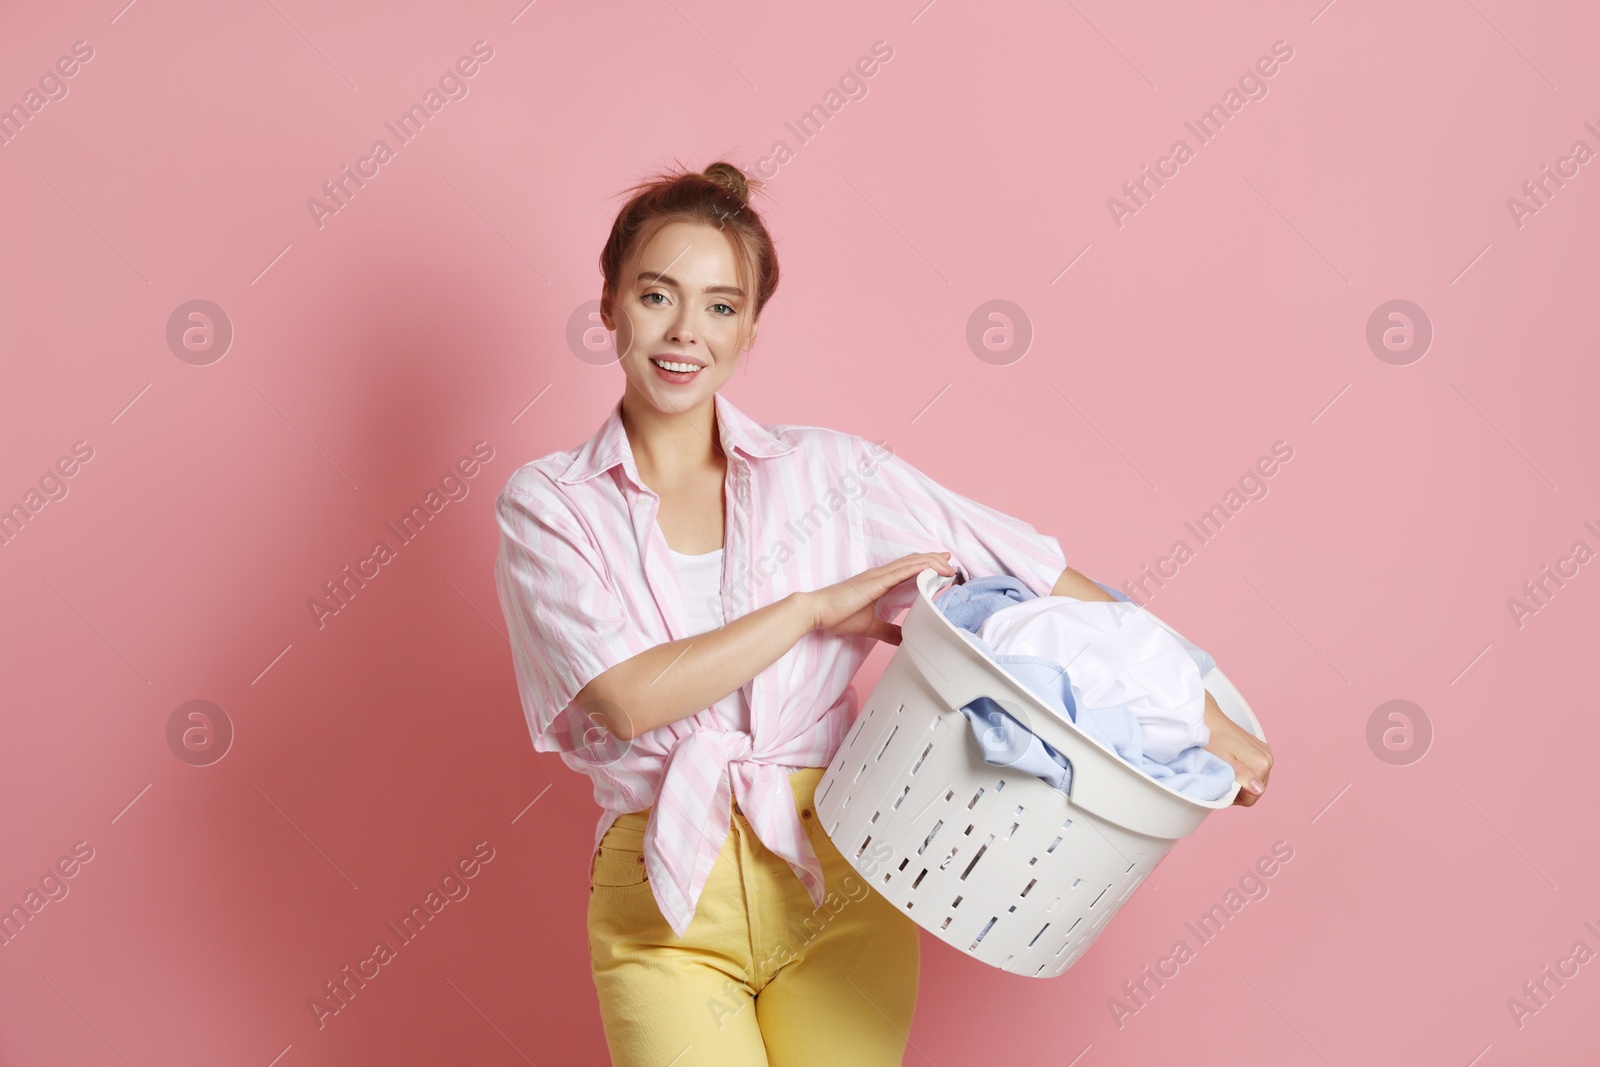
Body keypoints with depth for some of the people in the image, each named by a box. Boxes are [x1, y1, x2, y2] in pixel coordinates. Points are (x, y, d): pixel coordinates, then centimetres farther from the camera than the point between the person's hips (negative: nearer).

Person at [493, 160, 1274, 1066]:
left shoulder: (827, 470, 3)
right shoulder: (548, 504, 1)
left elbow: (1042, 579, 2)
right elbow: (629, 696, -12)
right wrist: (820, 605, -10)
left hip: (838, 879, 2)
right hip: (666, 902, -1)